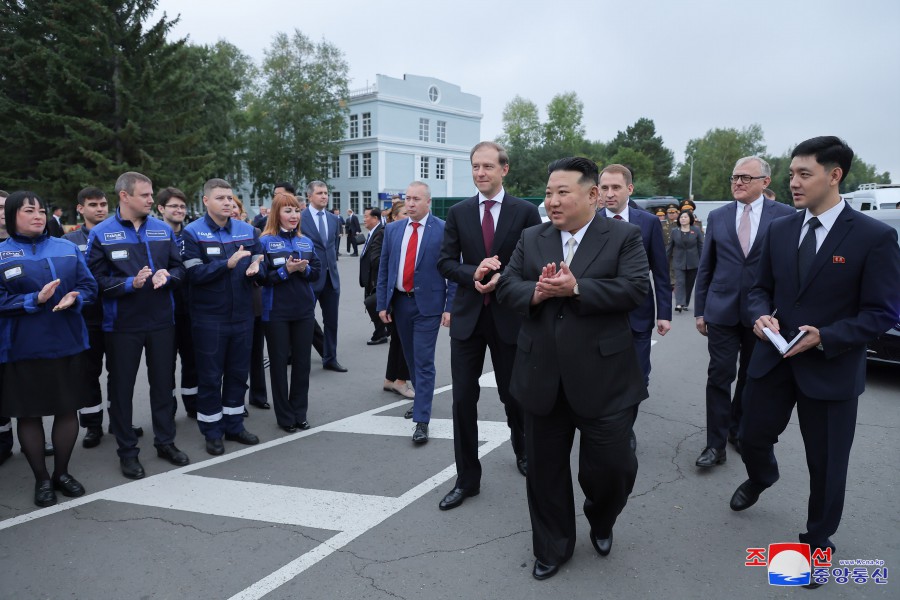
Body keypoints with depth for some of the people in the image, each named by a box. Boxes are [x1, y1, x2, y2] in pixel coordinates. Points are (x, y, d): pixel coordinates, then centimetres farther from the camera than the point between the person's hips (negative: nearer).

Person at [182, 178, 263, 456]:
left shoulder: (248, 230, 5)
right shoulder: (193, 232, -8)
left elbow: (261, 265, 8)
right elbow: (194, 274, -17)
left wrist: (255, 269, -15)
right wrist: (228, 263, -28)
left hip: (243, 315, 4)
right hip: (209, 317, -4)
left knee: (238, 372, 14)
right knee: (210, 376, 6)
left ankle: (234, 425, 29)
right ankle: (212, 431, 20)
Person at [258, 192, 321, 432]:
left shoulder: (306, 242, 9)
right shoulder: (265, 241, -5)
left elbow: (316, 272, 9)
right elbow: (261, 277, -9)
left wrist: (304, 269, -11)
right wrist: (286, 270, -21)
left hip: (304, 310, 4)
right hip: (276, 312, -4)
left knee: (302, 362, 9)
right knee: (279, 362, 6)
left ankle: (299, 413, 22)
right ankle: (284, 416, 17)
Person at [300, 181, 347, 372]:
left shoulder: (334, 219, 9)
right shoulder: (299, 218, -8)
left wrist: (332, 261, 11)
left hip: (331, 276, 5)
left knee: (332, 321, 12)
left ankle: (330, 359, 24)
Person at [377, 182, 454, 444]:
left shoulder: (443, 229, -6)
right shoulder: (392, 229, 6)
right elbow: (383, 269, 8)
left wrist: (450, 307, -10)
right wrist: (382, 304, 4)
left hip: (427, 304, -5)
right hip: (399, 302, 5)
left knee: (424, 362, -4)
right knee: (411, 358, 17)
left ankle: (421, 421, 1)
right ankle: (421, 399, 39)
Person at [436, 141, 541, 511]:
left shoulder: (525, 212, -1)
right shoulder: (458, 213, 5)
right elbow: (445, 262, 2)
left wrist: (502, 279, -17)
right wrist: (473, 274, -17)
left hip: (509, 315, -2)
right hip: (467, 315, 2)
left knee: (512, 394, 13)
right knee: (463, 398, 2)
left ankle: (522, 450, 44)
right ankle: (467, 478, 15)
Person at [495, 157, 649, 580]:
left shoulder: (623, 237, -2)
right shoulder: (531, 239, 9)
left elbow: (636, 288, -15)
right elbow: (506, 287, 3)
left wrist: (576, 288, -22)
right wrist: (536, 291, -17)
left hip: (603, 378, -3)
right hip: (543, 377, 4)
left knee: (611, 465, 4)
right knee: (544, 467, 13)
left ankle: (601, 522, 39)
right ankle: (552, 548, 34)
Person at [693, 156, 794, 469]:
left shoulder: (785, 215, -3)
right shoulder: (717, 217, 3)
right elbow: (704, 268, 6)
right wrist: (700, 310, 4)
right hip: (721, 311, 1)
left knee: (751, 377, 14)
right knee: (719, 377, 1)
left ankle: (738, 431, 32)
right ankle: (716, 444, 9)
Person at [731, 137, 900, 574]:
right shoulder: (779, 230, 3)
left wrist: (825, 338, -22)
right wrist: (761, 316, -12)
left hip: (831, 368, -4)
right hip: (772, 358, 4)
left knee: (825, 465, 10)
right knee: (752, 437, 16)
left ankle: (818, 541, 33)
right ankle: (760, 478, 52)